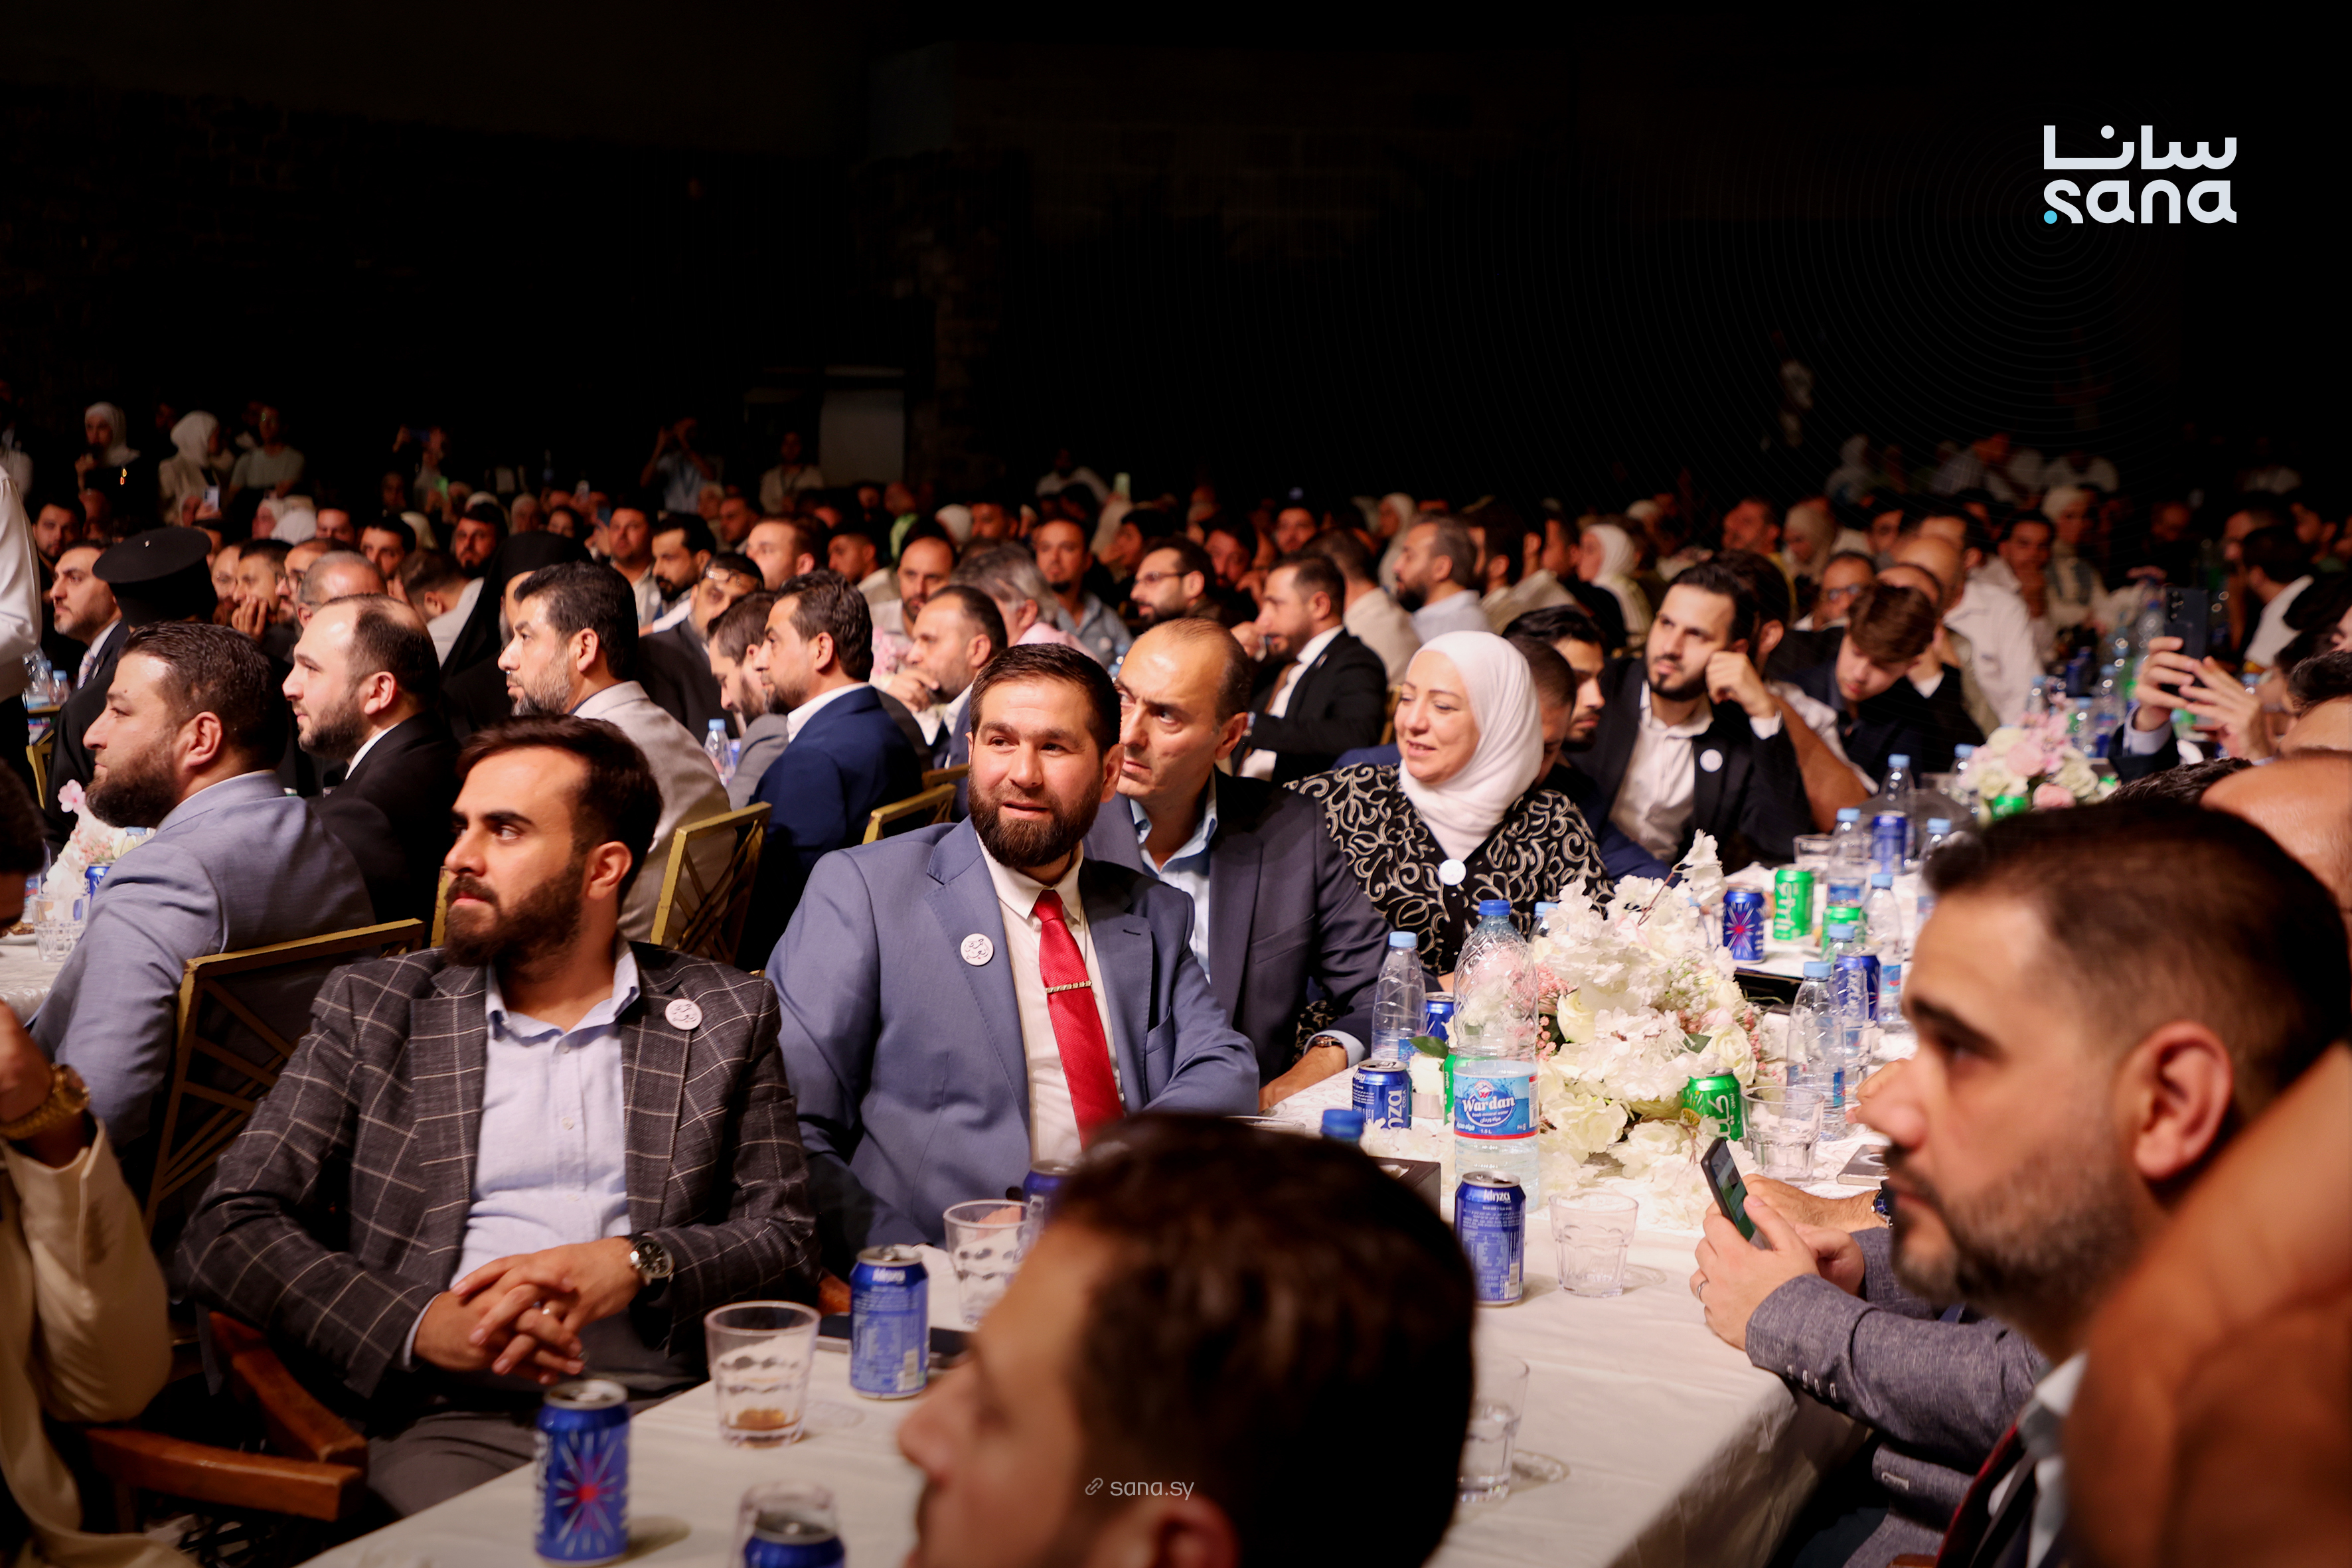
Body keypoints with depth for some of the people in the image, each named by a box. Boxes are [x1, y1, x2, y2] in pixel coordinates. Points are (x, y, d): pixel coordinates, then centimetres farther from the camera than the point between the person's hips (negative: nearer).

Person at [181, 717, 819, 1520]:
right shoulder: (373, 1007, 12)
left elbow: (785, 1239, 9)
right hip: (452, 1418, -1)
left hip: (669, 1406, 1)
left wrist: (637, 1263, -12)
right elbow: (229, 1231, 5)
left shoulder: (724, 1016, 13)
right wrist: (419, 1325, -11)